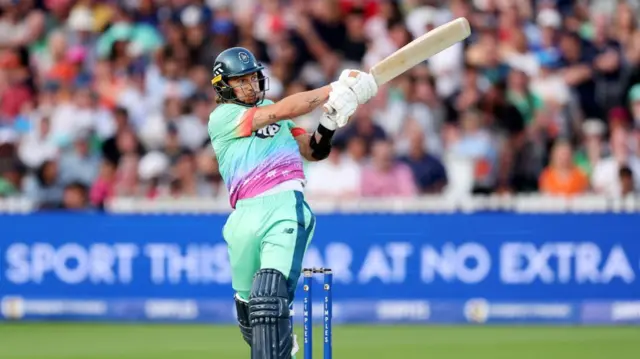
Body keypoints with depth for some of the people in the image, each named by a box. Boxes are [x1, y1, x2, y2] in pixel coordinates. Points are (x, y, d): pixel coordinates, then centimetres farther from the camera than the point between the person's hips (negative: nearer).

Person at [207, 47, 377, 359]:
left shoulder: (272, 111, 24)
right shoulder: (222, 117, 6)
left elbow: (313, 152, 21)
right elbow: (283, 111, -5)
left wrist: (329, 122, 1)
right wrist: (334, 89, -5)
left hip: (287, 207, 1)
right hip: (247, 216, -1)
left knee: (270, 297, -17)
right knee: (246, 300, 10)